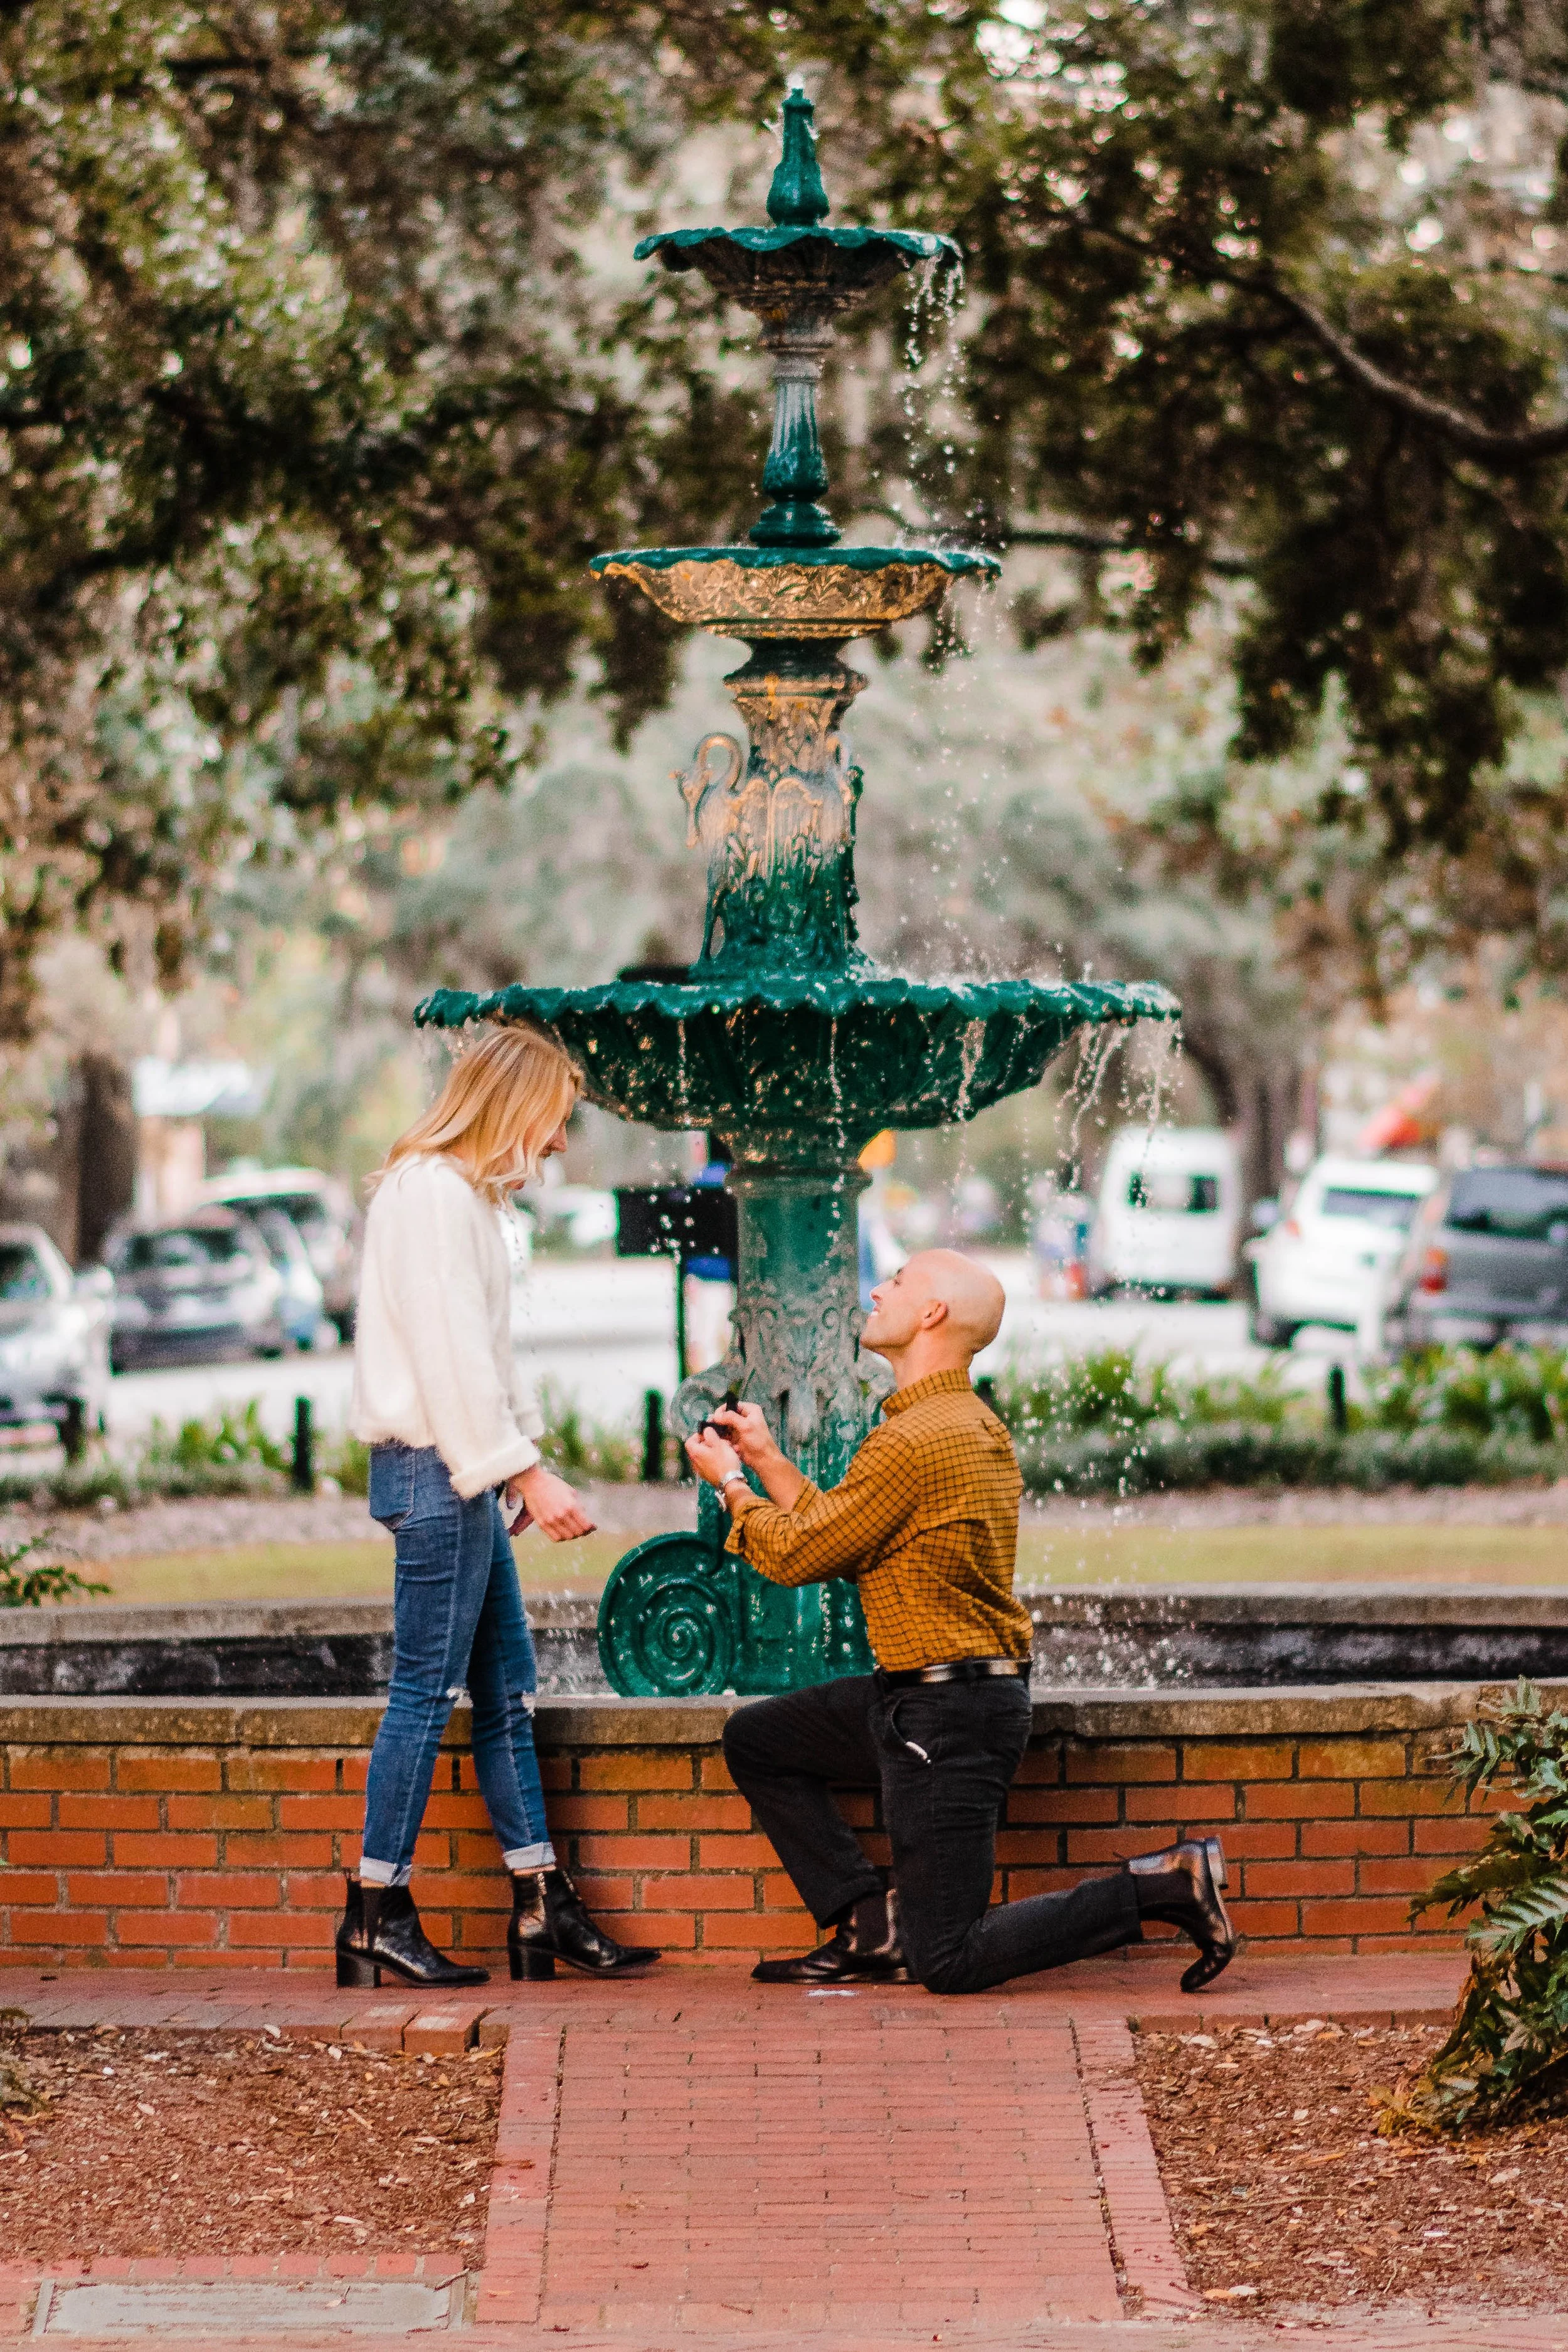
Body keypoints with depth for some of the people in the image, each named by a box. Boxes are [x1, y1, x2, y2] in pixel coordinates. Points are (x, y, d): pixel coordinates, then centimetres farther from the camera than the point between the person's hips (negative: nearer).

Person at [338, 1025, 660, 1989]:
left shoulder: (467, 1195, 19)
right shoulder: (431, 1192, -13)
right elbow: (451, 1352, -19)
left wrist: (523, 1467, 13)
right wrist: (526, 1471, -19)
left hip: (465, 1474, 10)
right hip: (432, 1472, -10)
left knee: (507, 1684, 10)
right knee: (428, 1689, -7)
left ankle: (542, 1909, 13)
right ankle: (378, 1914, -2)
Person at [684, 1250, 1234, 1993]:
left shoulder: (913, 1442, -21)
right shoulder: (975, 1425, 11)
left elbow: (797, 1555, -10)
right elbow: (834, 1535, 16)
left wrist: (730, 1483, 6)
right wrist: (767, 1460, 19)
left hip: (949, 1716, -10)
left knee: (947, 1963, -8)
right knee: (755, 1740, 18)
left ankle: (1162, 1884, -7)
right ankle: (873, 1924, 11)